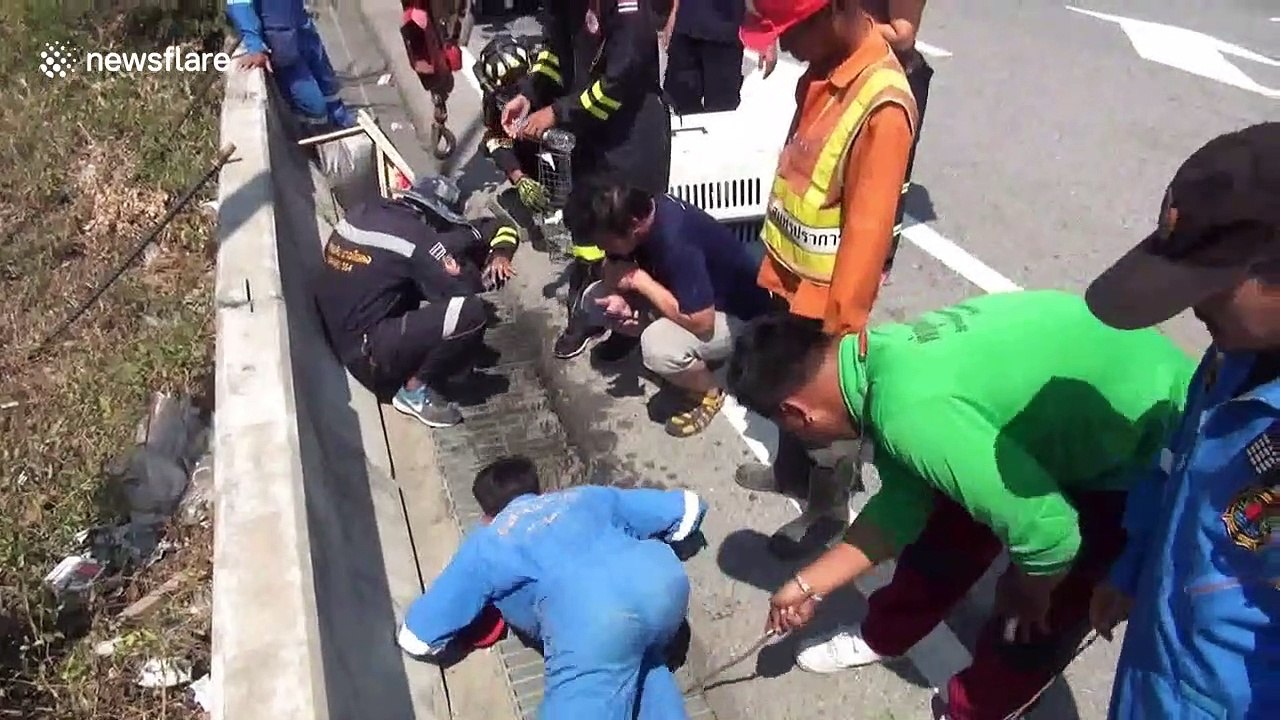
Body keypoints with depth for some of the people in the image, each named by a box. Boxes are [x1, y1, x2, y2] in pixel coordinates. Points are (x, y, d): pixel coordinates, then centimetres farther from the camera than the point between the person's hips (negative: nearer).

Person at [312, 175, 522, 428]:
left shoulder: (365, 212, 4)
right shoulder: (414, 235, -19)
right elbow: (464, 287, -15)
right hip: (367, 352, -9)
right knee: (472, 312, -20)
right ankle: (415, 390, -3)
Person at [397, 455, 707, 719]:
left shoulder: (484, 544, 29)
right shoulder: (586, 496, 36)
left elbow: (416, 639, 29)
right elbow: (688, 506, 38)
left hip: (593, 619, -5)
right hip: (666, 578, 5)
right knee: (639, 657, 30)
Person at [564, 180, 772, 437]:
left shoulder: (677, 242, -37)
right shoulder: (638, 210, -13)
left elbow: (700, 323, -36)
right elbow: (613, 264, 5)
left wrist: (638, 280, -27)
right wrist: (616, 295, -19)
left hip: (738, 314, -8)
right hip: (688, 295, 8)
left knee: (658, 346, -36)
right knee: (594, 299, -1)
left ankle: (709, 393, -4)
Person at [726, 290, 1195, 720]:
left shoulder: (911, 413, -37)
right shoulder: (881, 354, -8)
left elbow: (1048, 533, -34)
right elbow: (901, 505, 1)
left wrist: (1025, 591, -11)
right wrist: (809, 585, 7)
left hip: (1149, 449, -7)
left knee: (1039, 616, 4)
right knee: (951, 528, 16)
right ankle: (883, 634, 38)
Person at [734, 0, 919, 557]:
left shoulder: (883, 104, -28)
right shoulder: (822, 69, -1)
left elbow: (868, 228, -24)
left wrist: (843, 319, -19)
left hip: (827, 291, -7)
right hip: (791, 273, 8)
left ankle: (827, 508, 36)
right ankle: (791, 470, 49)